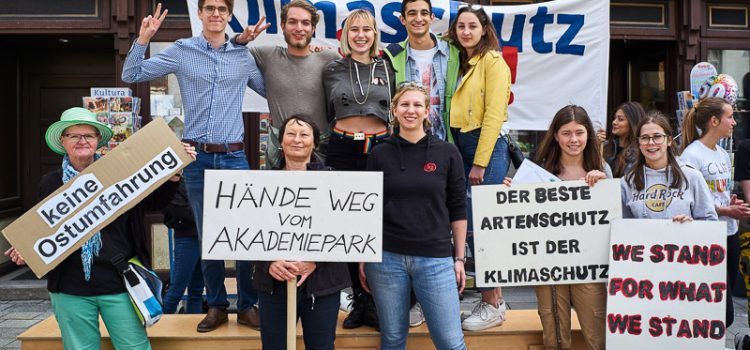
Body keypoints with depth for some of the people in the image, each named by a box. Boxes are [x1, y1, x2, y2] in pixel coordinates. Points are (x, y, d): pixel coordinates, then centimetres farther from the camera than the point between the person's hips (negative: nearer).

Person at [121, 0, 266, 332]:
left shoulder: (243, 56, 8)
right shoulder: (181, 50, 4)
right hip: (197, 157, 0)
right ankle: (216, 305, 21)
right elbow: (132, 75, 5)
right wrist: (143, 39, -7)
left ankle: (247, 305, 14)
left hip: (234, 156, 1)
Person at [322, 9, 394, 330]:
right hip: (342, 150, 1)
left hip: (379, 149, 0)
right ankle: (359, 301, 16)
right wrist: (324, 147, 13)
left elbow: (396, 113, 15)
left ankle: (374, 303, 9)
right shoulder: (332, 69, 9)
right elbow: (327, 114, 15)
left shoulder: (388, 69, 9)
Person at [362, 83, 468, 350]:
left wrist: (460, 258, 3)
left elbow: (458, 210, 5)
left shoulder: (447, 153, 2)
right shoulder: (379, 154, 3)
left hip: (435, 258, 0)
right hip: (386, 257, 1)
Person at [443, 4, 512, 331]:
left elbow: (493, 114, -13)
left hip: (487, 147, -8)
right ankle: (493, 297, 21)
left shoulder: (493, 61, -6)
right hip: (459, 145, 8)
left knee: (479, 226, -6)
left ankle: (492, 305, 7)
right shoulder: (459, 63, 17)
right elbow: (453, 110, 12)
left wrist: (480, 163, -15)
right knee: (470, 225, 9)